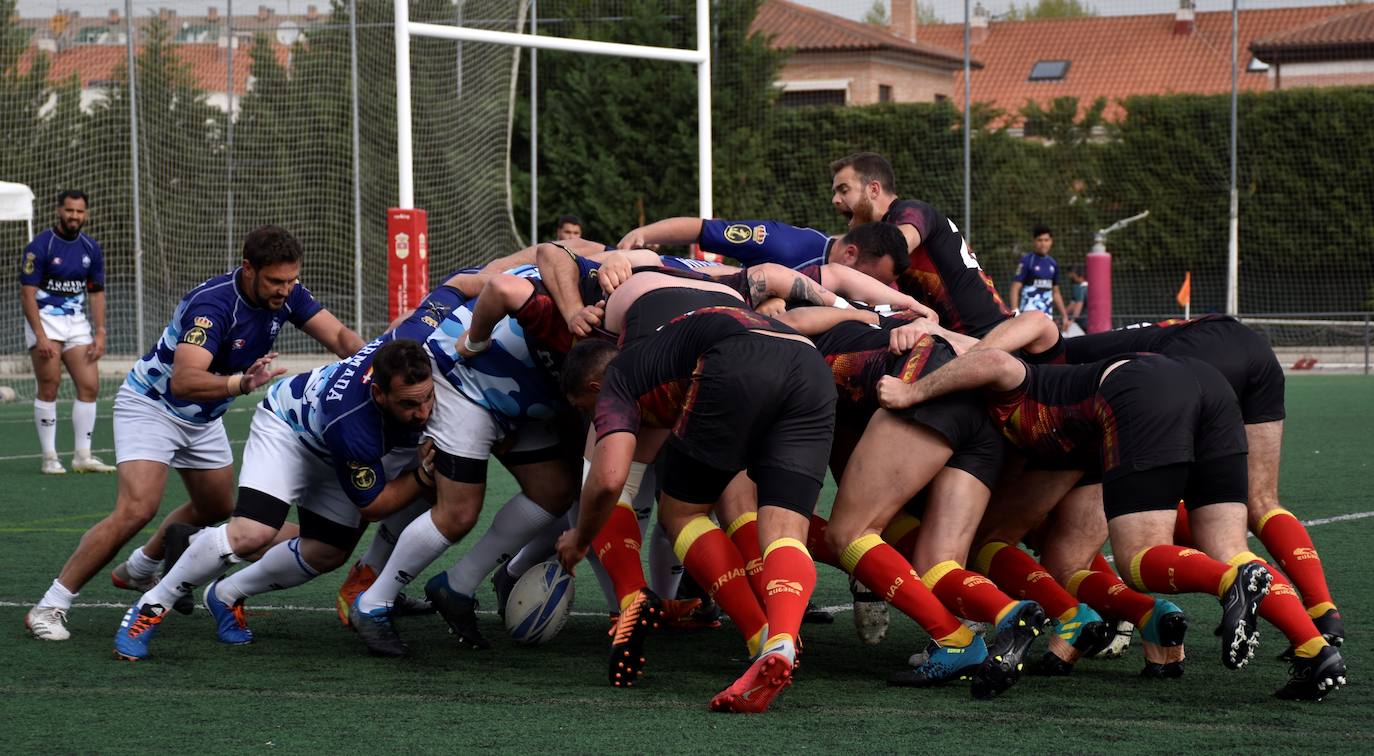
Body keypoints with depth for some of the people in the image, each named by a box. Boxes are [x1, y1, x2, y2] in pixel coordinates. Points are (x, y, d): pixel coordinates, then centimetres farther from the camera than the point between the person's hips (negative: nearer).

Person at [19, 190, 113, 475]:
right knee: (49, 387, -9)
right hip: (45, 319, -5)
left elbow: (96, 293, 13)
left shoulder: (92, 248, 6)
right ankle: (49, 458, -2)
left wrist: (100, 333, 3)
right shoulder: (40, 246, -9)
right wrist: (40, 336, -18)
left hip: (77, 321, 5)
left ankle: (83, 456, 5)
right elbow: (27, 293, -11)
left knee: (89, 386, -2)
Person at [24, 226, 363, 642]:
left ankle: (138, 571, 44)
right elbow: (184, 381, -46)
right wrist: (241, 383, -62)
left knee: (216, 508, 20)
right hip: (151, 404, -8)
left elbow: (339, 336, -10)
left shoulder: (286, 293, -13)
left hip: (203, 417, 8)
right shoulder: (213, 304, -35)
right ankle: (49, 607, -16)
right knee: (137, 509, -23)